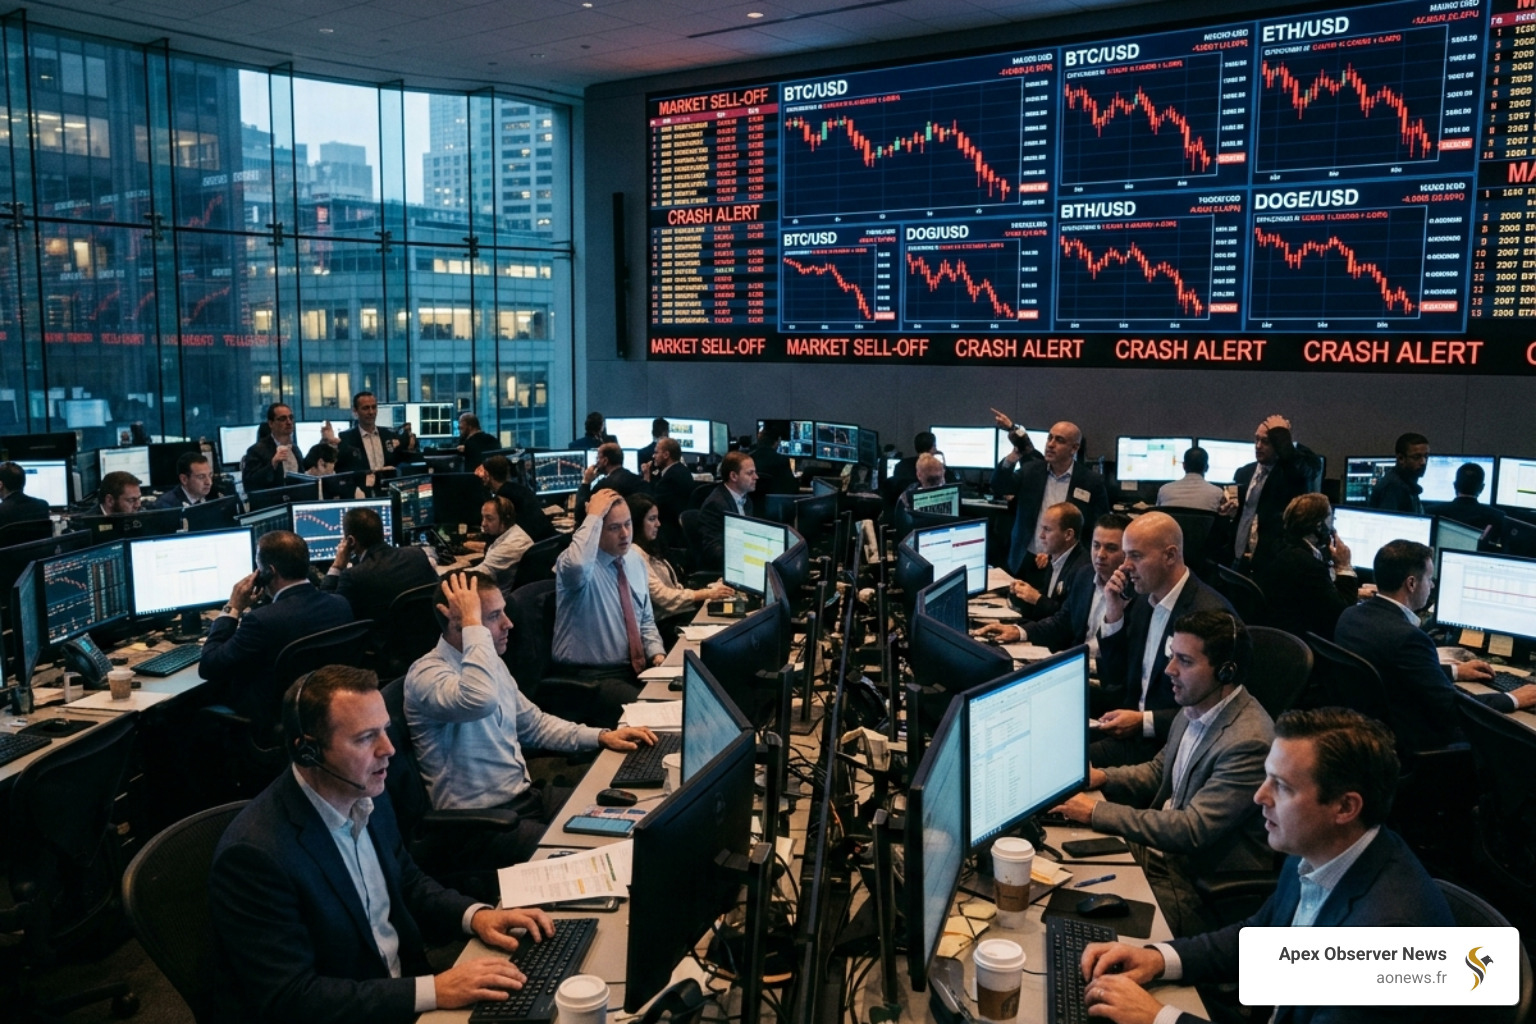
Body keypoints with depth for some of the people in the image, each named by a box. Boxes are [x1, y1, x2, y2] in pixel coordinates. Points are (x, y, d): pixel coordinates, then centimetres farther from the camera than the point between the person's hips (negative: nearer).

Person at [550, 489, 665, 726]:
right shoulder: (573, 562, -14)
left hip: (637, 667, 7)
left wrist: (658, 654, -1)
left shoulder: (635, 559, 9)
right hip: (590, 677, -7)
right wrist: (594, 516, -30)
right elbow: (578, 565, -43)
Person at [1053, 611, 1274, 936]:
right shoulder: (1195, 708, 1)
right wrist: (1102, 777, -1)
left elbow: (1192, 830, -27)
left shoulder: (1248, 743, -26)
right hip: (1163, 846, 8)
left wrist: (1097, 812, -23)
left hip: (1203, 882, -8)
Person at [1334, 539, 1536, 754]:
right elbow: (1450, 709, -19)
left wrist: (1454, 671, 19)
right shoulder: (1406, 637, -27)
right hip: (1406, 744, -8)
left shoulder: (1350, 615, -2)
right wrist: (1512, 700, -6)